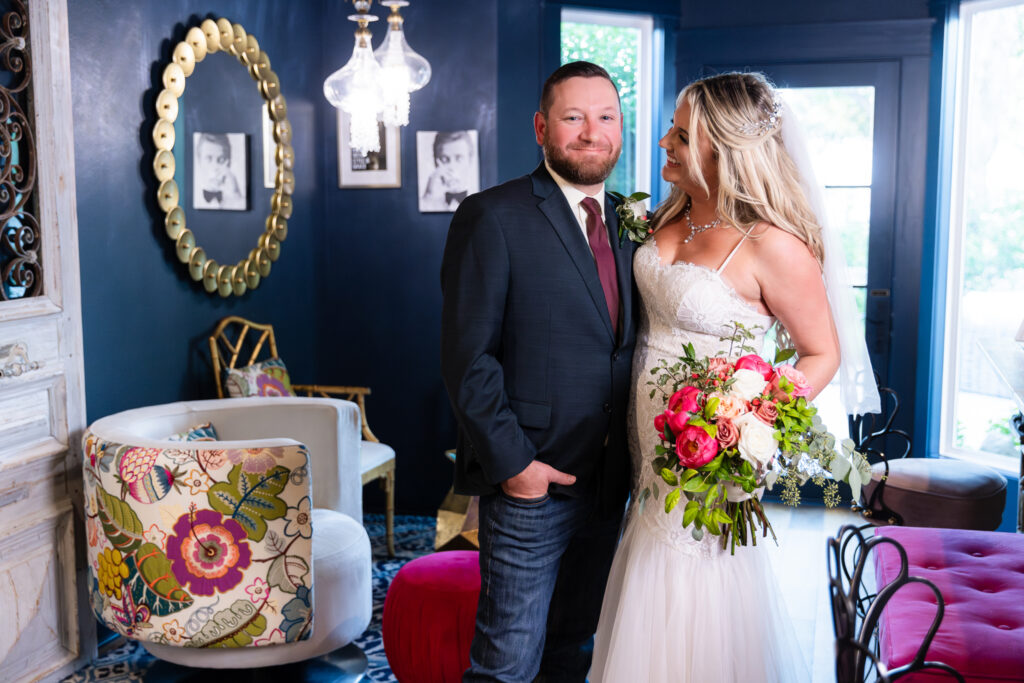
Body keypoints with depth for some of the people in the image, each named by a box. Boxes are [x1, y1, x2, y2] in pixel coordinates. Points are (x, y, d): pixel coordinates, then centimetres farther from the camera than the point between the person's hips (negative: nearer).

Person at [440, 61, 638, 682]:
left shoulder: (627, 224, 11)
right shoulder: (492, 217, -9)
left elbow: (627, 346, 14)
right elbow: (467, 356, -12)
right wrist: (511, 462, -16)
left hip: (609, 484, 6)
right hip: (530, 482, -6)